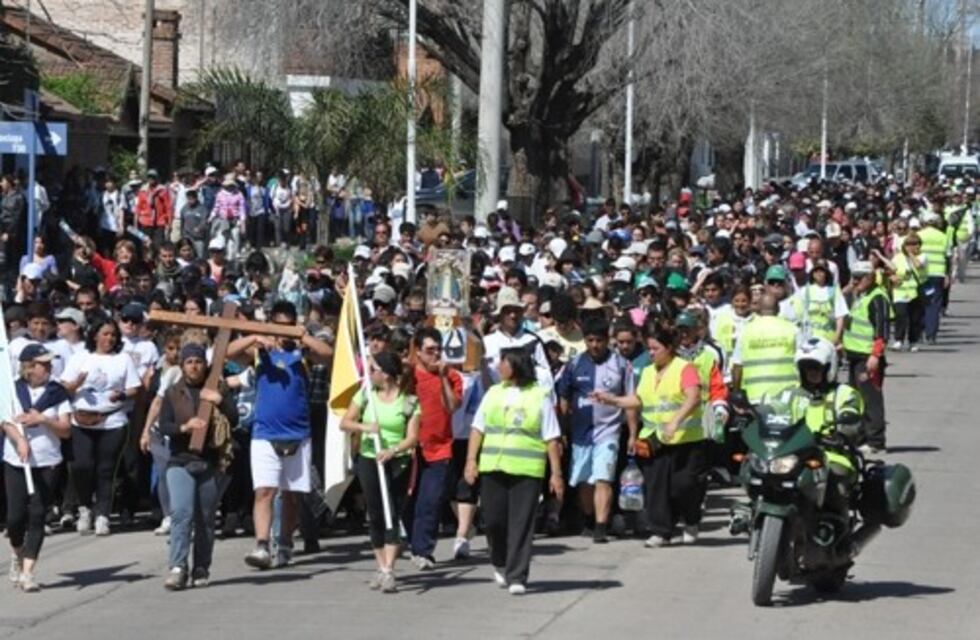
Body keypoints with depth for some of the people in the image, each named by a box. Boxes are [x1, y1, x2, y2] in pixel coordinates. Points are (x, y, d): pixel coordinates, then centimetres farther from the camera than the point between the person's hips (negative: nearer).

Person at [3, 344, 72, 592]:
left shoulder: (57, 393, 5)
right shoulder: (13, 390, 3)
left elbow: (66, 430, 3)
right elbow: (6, 422, -7)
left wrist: (42, 419, -13)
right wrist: (20, 440, -25)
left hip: (47, 463, 0)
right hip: (15, 462, 0)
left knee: (37, 516, -5)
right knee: (15, 516, -3)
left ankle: (27, 571, -3)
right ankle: (17, 554, 27)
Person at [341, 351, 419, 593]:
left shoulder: (409, 401, -5)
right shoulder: (366, 395, 4)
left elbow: (412, 437, -10)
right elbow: (345, 423, 3)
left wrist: (392, 451, -27)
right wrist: (365, 427, -16)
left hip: (398, 462, -3)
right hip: (369, 461, 3)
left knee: (393, 515, -8)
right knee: (375, 515, 6)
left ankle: (389, 571, -13)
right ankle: (381, 567, 17)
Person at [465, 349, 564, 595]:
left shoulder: (540, 396, 2)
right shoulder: (493, 393, 13)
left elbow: (552, 439, 1)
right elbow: (477, 429, 12)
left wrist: (556, 473, -3)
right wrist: (471, 460, 0)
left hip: (527, 471, -3)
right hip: (492, 469, 3)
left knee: (521, 524, -6)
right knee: (493, 520, 3)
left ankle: (516, 577, -3)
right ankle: (500, 565, 29)